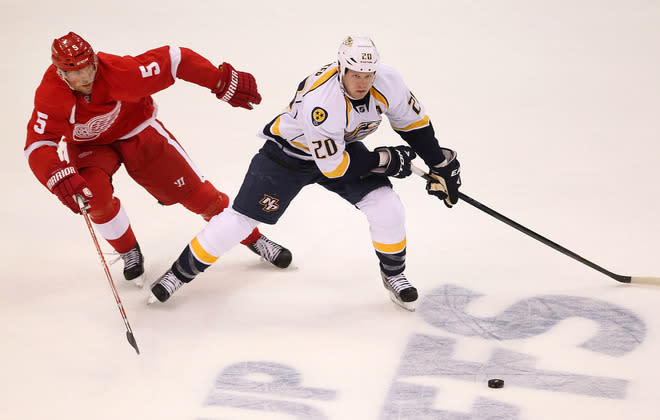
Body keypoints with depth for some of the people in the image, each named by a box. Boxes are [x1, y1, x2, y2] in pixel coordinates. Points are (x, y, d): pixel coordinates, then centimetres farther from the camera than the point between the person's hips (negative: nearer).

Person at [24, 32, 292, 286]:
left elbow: (174, 60, -28)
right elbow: (37, 147, -35)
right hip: (88, 145, 1)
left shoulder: (119, 72, -34)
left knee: (194, 191, -2)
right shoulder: (51, 95, -31)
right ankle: (128, 251, 0)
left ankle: (252, 238, 18)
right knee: (94, 192, -29)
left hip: (137, 132, 0)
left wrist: (224, 82, -28)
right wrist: (60, 178, -54)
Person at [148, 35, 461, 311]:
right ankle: (181, 272, 13)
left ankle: (393, 274, 16)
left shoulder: (387, 82, -24)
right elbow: (332, 166, -32)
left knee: (387, 208, -11)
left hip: (344, 146, 5)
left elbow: (413, 121, -4)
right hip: (289, 152, -5)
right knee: (240, 219, -5)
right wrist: (385, 160, -25)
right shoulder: (319, 100, -40)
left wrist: (441, 165, -1)